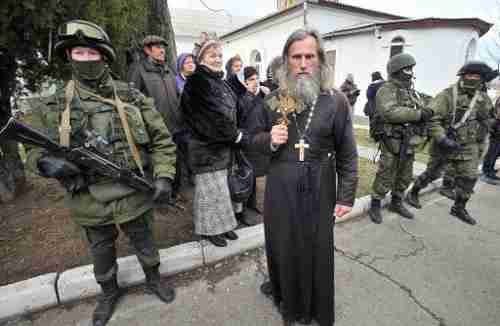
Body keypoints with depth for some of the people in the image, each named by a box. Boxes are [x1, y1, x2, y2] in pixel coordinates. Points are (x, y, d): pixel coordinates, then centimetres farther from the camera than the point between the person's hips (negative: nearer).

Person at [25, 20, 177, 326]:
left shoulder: (132, 98, -5)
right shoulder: (53, 107, -1)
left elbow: (161, 139, -4)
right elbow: (35, 151, 4)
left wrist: (164, 175, -16)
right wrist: (47, 162, -21)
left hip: (135, 198, -1)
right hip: (92, 206, 2)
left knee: (145, 246, 21)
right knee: (102, 255, 24)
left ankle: (154, 279, 49)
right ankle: (109, 292, 52)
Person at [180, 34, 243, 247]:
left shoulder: (219, 81, 15)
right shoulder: (197, 81, -11)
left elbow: (229, 111, 18)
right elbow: (212, 116, -19)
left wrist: (233, 135, 5)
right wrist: (235, 136, -12)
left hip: (222, 145, 8)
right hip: (206, 147, -7)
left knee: (219, 187, 14)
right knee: (211, 188, 2)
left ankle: (221, 224, 28)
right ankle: (209, 228, 20)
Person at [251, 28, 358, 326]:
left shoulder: (336, 100, -4)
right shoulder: (274, 100, 1)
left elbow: (348, 154, -2)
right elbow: (253, 141, 8)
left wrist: (346, 196, -4)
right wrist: (269, 140, -14)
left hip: (319, 190, -1)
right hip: (280, 189, 2)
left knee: (317, 250, 15)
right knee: (283, 244, 18)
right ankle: (282, 288, 50)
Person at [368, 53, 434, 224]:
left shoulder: (412, 92, 16)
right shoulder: (387, 89, -10)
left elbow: (424, 111, 15)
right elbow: (390, 112, -27)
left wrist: (427, 113, -9)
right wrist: (418, 114, -23)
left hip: (409, 143, 8)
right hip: (393, 142, -8)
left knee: (405, 177, 17)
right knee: (385, 177, 0)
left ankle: (396, 203, 33)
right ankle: (375, 206, 15)